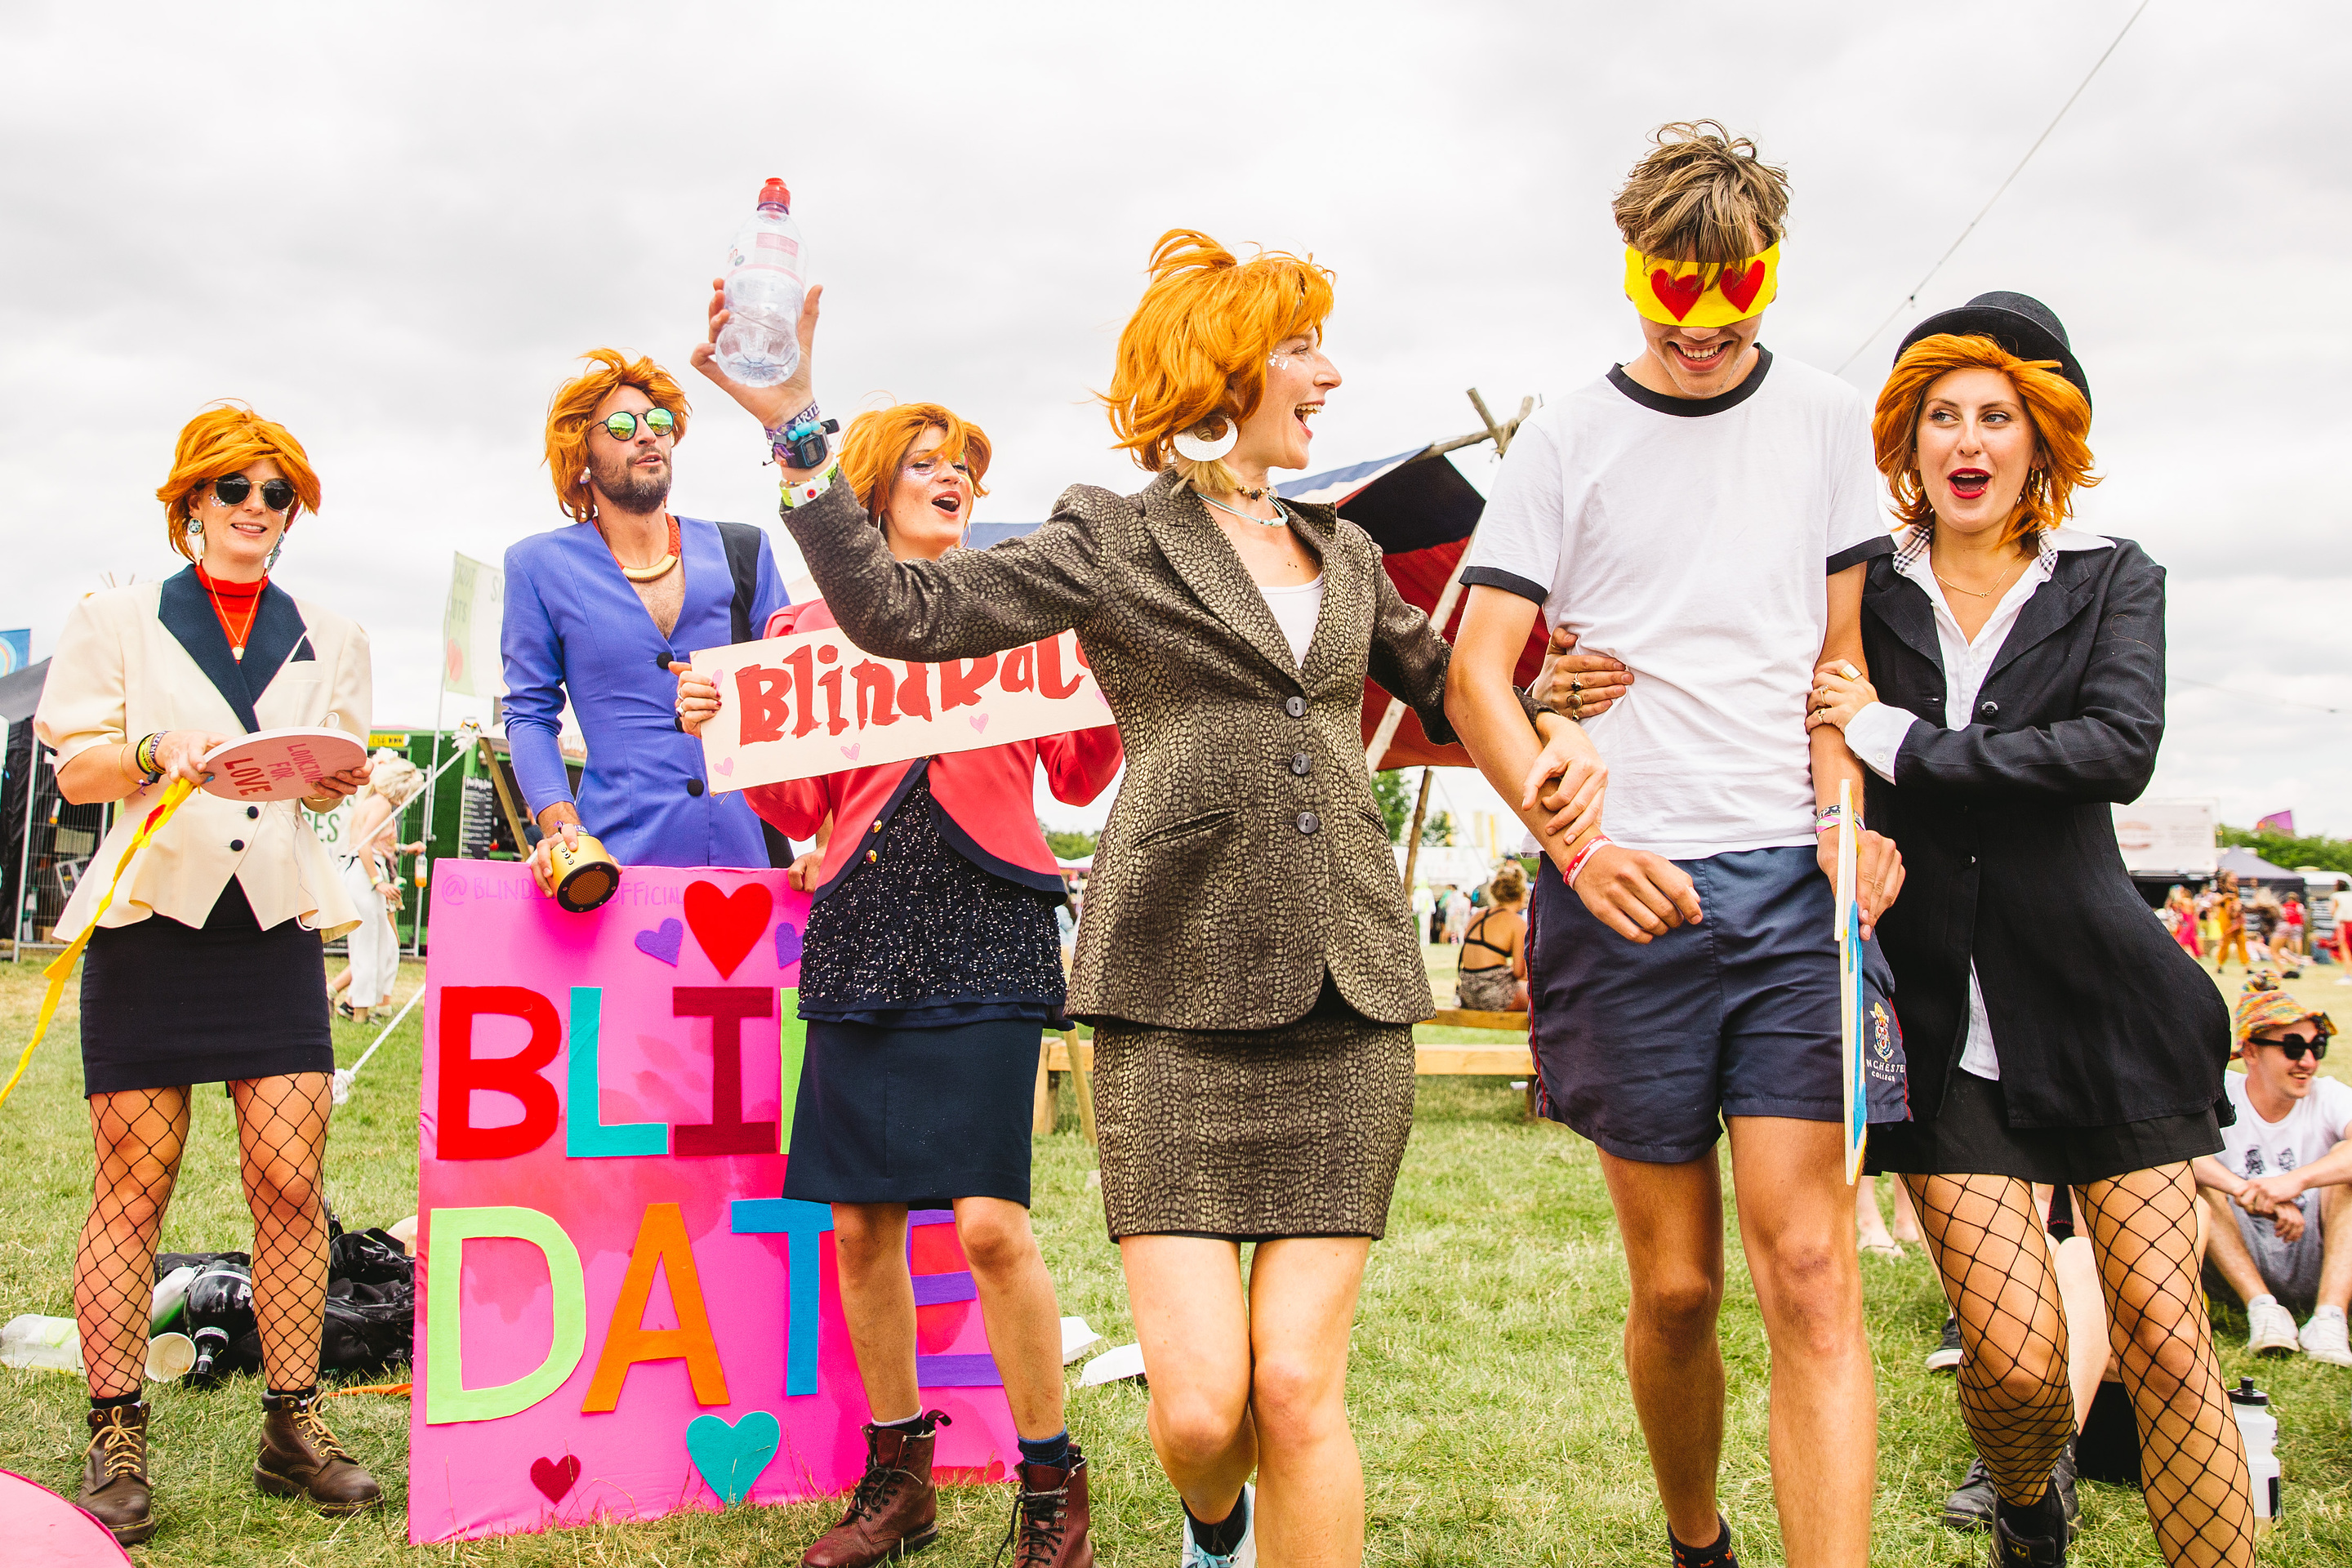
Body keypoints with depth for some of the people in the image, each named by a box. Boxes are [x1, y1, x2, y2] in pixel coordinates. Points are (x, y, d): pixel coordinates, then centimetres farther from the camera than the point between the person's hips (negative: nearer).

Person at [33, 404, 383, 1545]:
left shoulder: (330, 639, 18)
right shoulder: (119, 619, 10)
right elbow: (74, 772, 6)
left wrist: (344, 779, -3)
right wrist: (153, 753, -14)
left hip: (277, 924, 2)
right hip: (150, 918, -2)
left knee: (291, 1178, -4)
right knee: (134, 1186, -2)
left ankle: (293, 1430, 6)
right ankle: (114, 1443, 7)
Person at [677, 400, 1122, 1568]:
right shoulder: (809, 626, 15)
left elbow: (1078, 779, 13)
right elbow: (798, 812, 14)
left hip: (984, 925, -2)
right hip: (859, 928, 3)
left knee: (989, 1220, -11)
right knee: (859, 1221, 4)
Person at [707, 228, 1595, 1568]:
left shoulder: (1345, 553, 18)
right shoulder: (1114, 538, 4)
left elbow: (1443, 689, 30)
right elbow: (904, 612, -5)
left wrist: (1550, 726, 10)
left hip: (1347, 999, 4)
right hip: (1181, 995, -3)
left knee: (1299, 1389, -3)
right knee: (1197, 1406, -5)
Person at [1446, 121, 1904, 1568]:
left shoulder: (1826, 421, 11)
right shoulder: (1567, 441, 5)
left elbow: (1836, 650, 12)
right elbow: (1477, 673, 1)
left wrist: (1843, 817, -6)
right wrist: (1577, 844, -13)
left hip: (1793, 885, 1)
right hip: (1626, 892, -1)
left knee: (1811, 1275, -9)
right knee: (1677, 1284, 8)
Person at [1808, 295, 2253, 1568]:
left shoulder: (2112, 579, 7)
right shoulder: (1865, 592, 6)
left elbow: (2120, 748, -11)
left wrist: (1903, 741, -13)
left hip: (2093, 1000, 1)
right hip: (1940, 1019, 0)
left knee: (2164, 1330, -4)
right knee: (2015, 1350, -6)